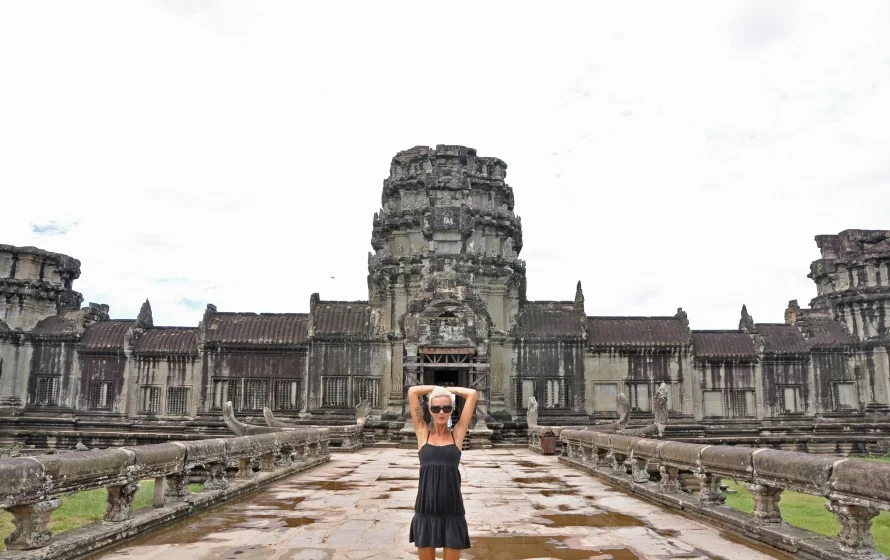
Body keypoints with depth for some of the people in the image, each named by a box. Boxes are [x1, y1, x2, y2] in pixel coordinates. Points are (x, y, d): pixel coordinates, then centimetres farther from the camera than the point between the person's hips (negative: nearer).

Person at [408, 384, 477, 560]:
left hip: (452, 510, 0)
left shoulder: (457, 434, 3)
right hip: (426, 510, 0)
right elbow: (412, 391, 1)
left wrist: (448, 389, 12)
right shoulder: (423, 433, 3)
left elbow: (472, 394, 1)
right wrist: (437, 388, 12)